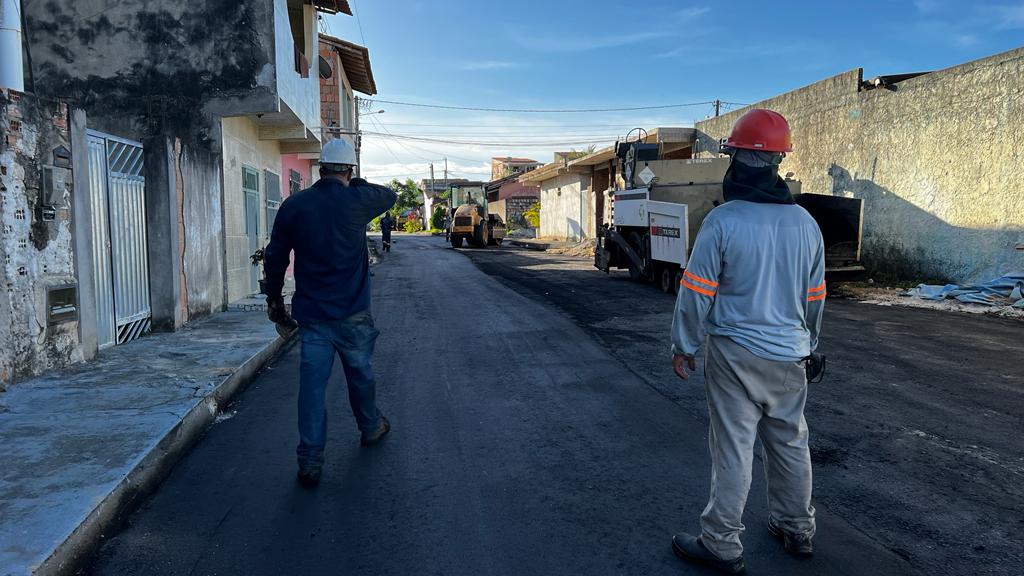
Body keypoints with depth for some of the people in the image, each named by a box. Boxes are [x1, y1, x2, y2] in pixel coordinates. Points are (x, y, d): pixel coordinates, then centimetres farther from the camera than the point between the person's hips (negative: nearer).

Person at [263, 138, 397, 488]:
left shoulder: (293, 205, -1)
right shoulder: (357, 201, -9)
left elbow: (275, 259, 4)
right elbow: (389, 196, 13)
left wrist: (274, 303, 14)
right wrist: (355, 184, 20)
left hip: (311, 314, 2)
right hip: (352, 314, -2)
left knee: (312, 383, 4)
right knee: (360, 374, 17)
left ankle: (309, 462, 5)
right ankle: (371, 428, 39)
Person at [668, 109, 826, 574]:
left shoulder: (722, 222, -15)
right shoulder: (805, 223, 4)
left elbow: (697, 292, -12)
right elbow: (815, 297, 12)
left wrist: (683, 347, -1)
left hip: (735, 355, -5)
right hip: (789, 356, 6)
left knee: (733, 449, 2)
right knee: (790, 443, 18)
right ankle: (797, 530, 34)